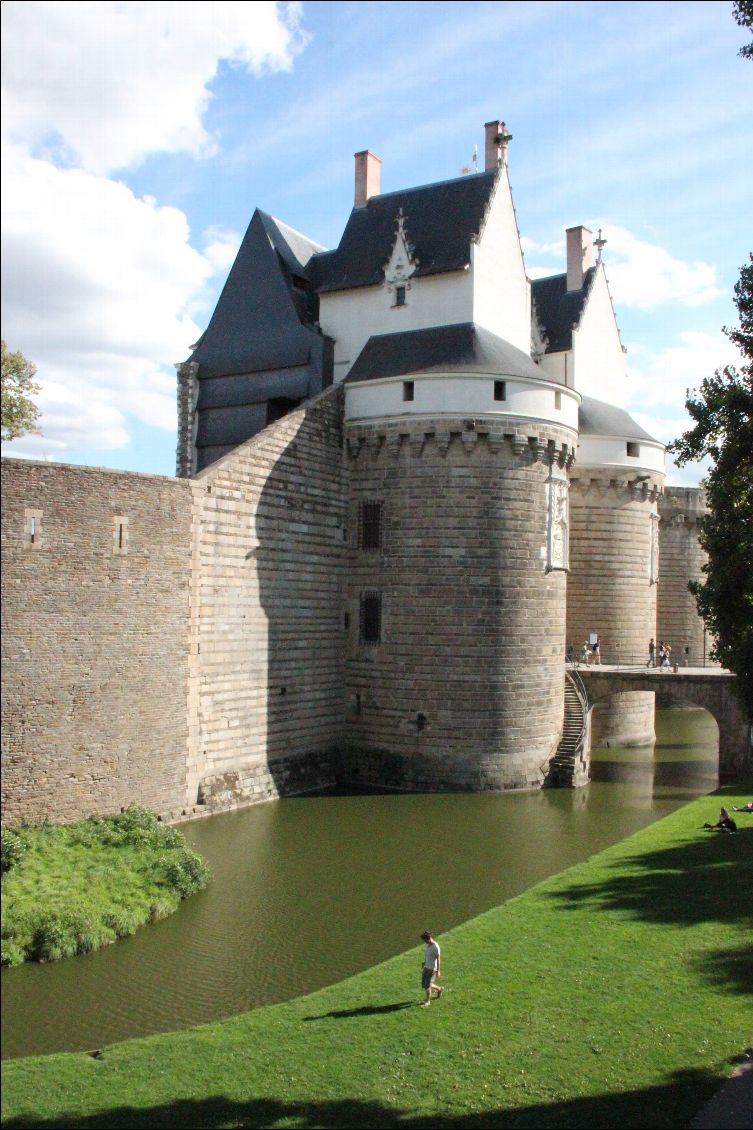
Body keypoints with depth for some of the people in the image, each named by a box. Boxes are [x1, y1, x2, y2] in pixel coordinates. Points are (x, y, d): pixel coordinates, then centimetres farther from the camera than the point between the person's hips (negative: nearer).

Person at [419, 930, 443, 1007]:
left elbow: (438, 959, -19)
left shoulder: (435, 947, -23)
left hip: (432, 969, -8)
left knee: (427, 986, -3)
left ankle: (427, 1001, 17)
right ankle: (439, 989, 35)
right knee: (424, 985, 14)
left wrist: (438, 971, -18)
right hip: (426, 967, 8)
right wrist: (424, 964, 23)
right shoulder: (427, 944, 2)